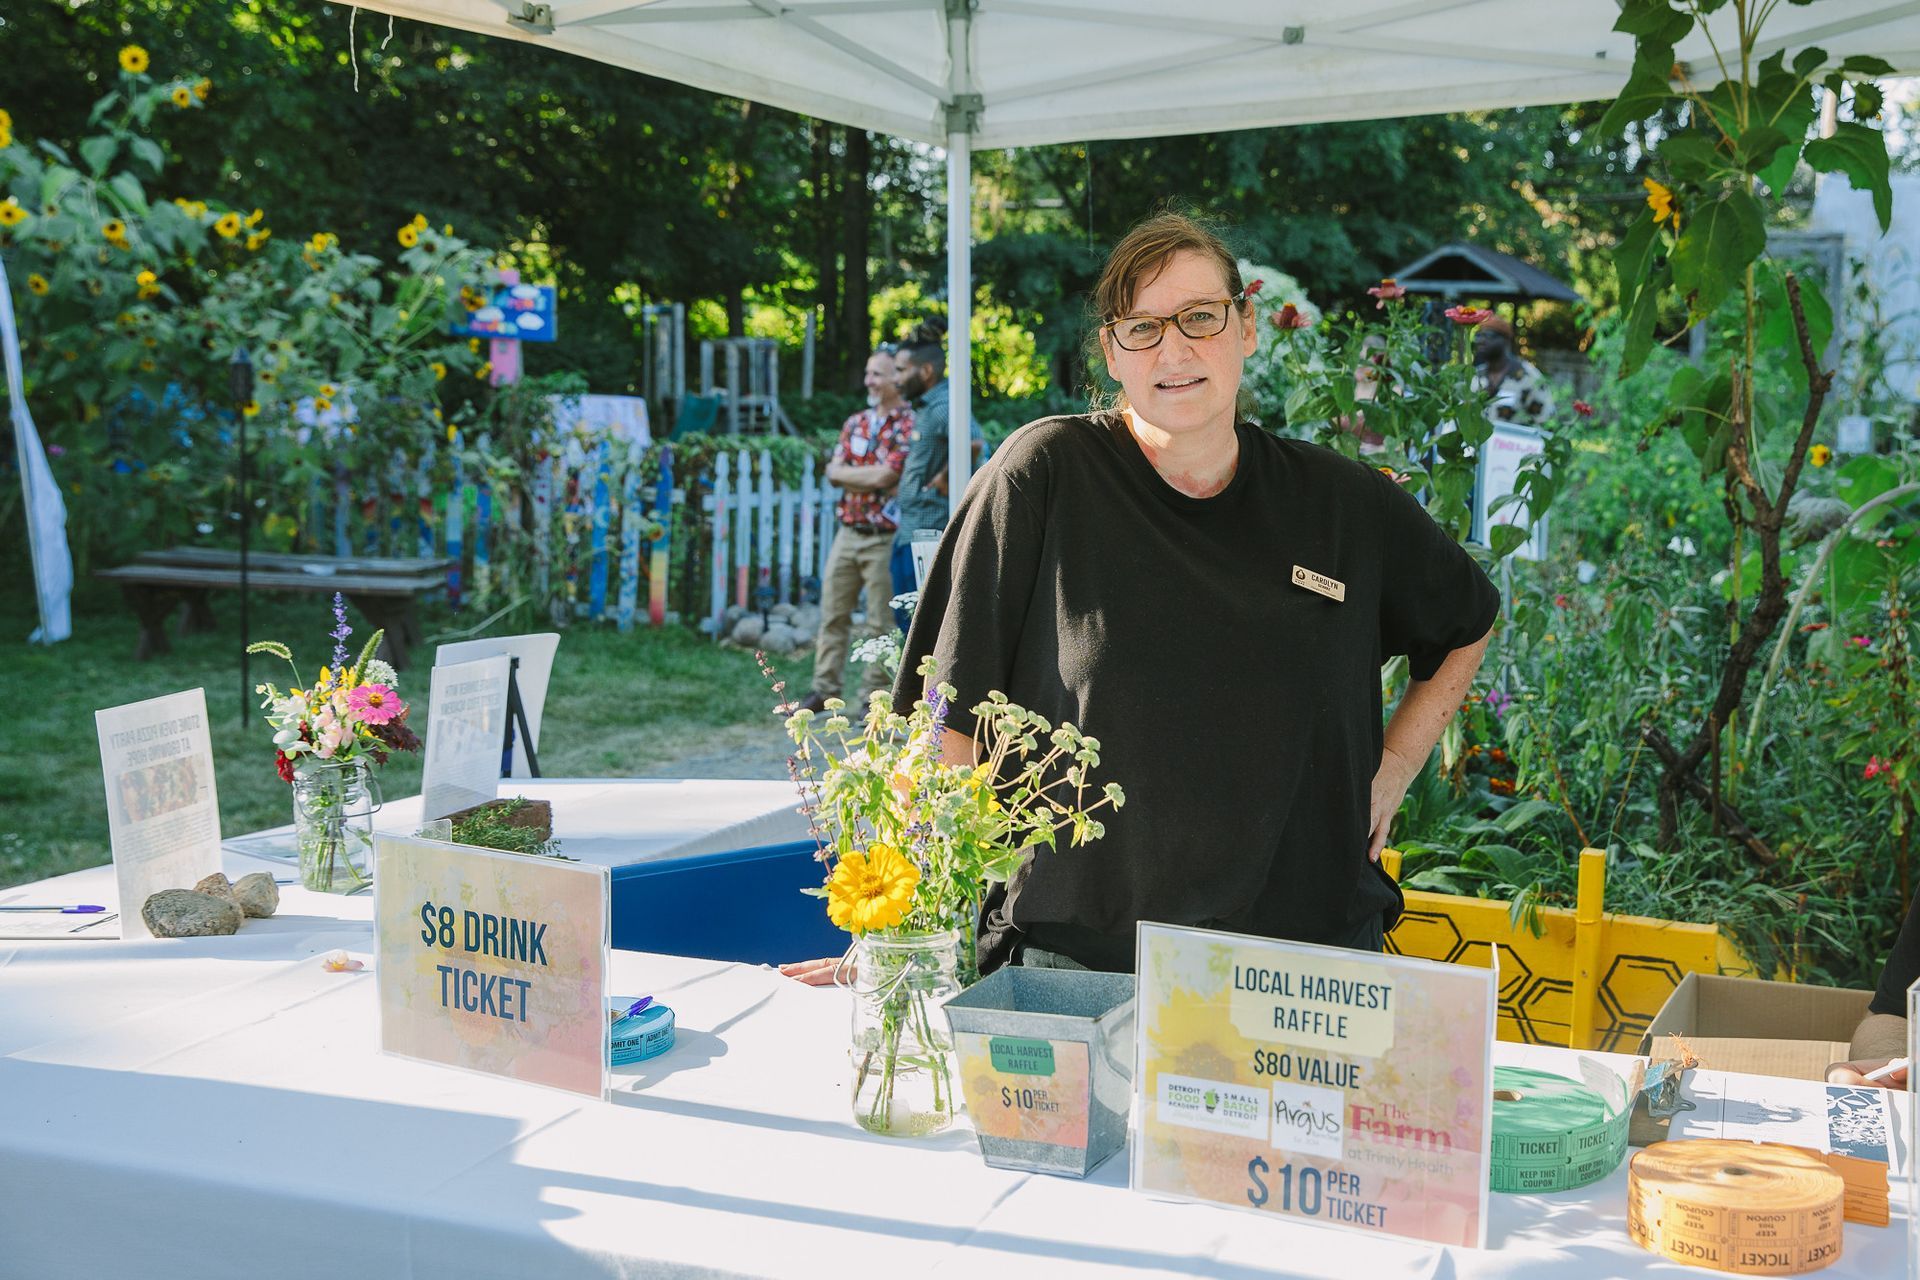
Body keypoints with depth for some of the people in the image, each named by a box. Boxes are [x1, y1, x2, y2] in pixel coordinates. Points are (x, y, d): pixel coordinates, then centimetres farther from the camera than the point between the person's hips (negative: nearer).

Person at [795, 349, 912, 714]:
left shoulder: (908, 425, -9)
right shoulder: (856, 422, 13)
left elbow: (885, 475, -18)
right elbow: (833, 471, 5)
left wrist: (850, 473, -3)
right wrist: (871, 475, -11)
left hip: (884, 537, -7)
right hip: (848, 531, 7)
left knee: (881, 623, 1)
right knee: (833, 612, 8)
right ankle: (825, 689, 16)